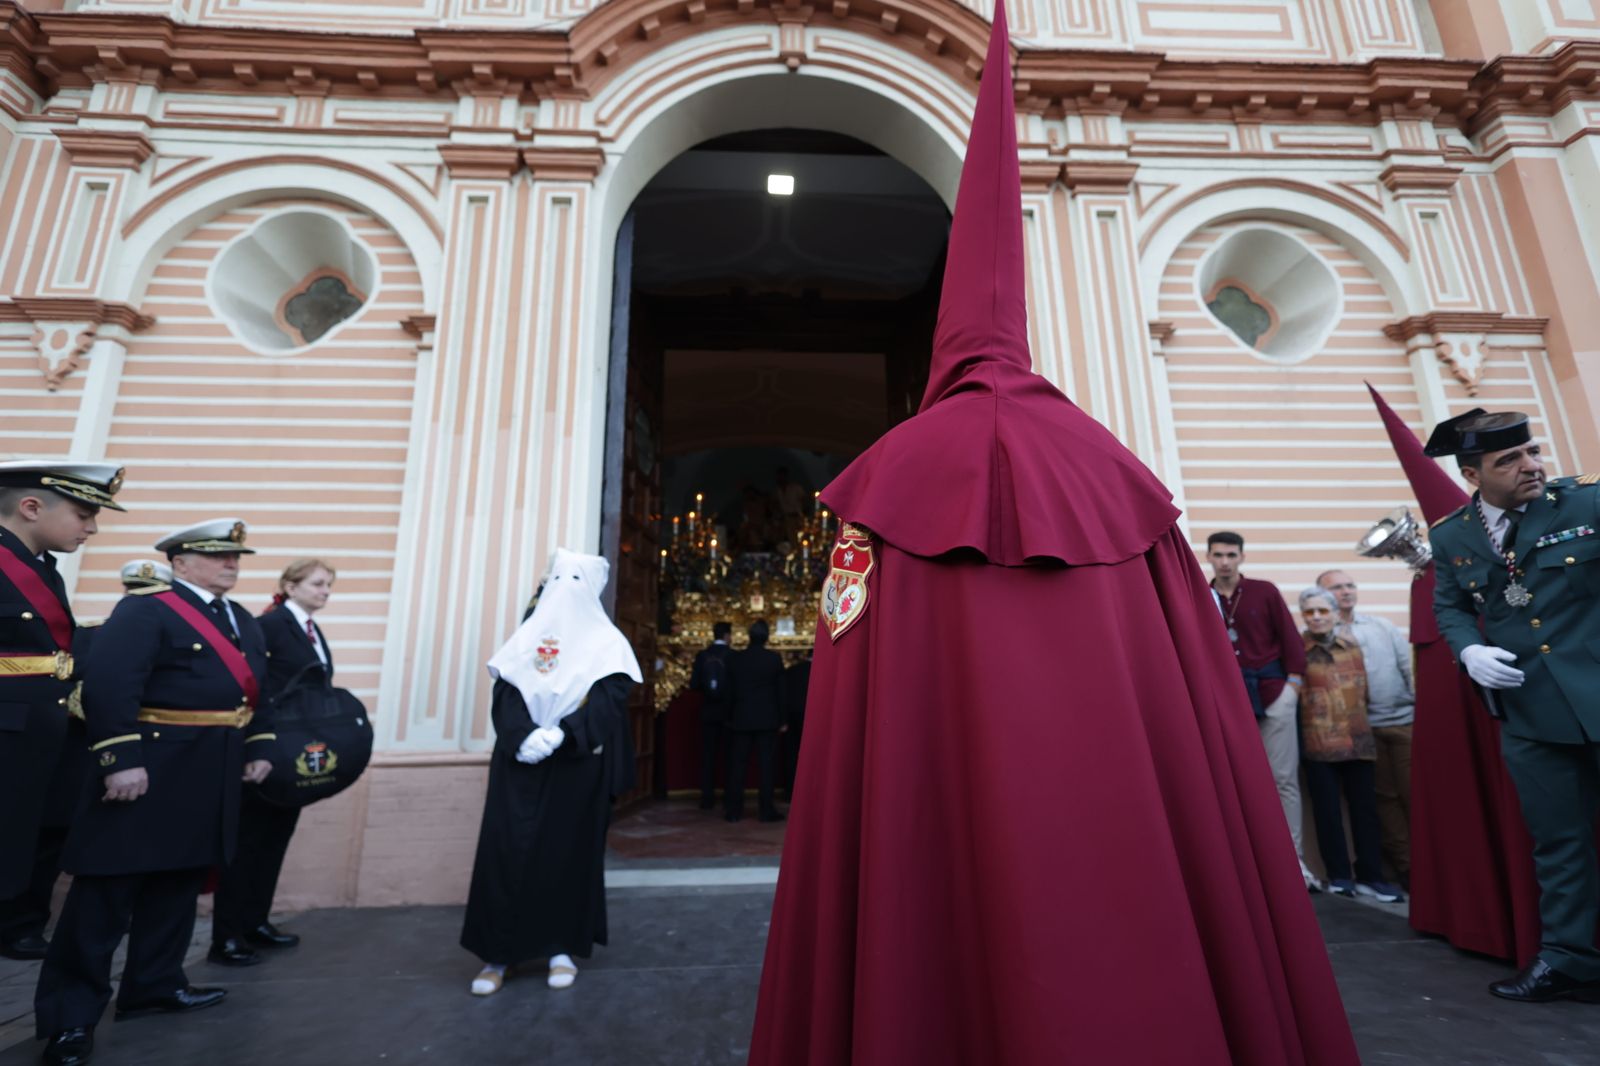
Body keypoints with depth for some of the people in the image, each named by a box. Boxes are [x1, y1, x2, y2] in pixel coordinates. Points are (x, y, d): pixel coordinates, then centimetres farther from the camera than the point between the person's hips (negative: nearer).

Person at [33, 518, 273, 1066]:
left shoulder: (243, 621, 14)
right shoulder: (144, 610, -12)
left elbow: (255, 688, 18)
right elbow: (108, 685, -21)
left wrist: (258, 747, 12)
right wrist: (121, 761, -25)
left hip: (211, 778, 8)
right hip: (150, 770, -8)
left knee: (178, 883, 17)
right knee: (106, 891, 3)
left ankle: (155, 984, 30)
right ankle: (70, 1015, 15)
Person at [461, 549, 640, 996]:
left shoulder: (606, 641, 2)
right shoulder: (526, 635, 11)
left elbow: (609, 700, -9)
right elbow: (505, 692, 1)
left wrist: (561, 734, -23)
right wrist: (522, 736, -18)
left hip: (577, 763, -2)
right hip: (519, 758, 2)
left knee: (569, 850, 4)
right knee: (507, 848, 1)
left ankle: (562, 947, 17)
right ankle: (499, 951, 13)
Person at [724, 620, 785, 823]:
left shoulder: (735, 659, -1)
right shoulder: (775, 658, -6)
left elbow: (729, 690, 4)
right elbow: (780, 690, -2)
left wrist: (729, 718, 13)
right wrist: (782, 719, 6)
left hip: (740, 719, 2)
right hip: (767, 720, -1)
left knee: (737, 766, 8)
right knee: (767, 766, 4)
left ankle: (733, 810, 12)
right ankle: (767, 810, 6)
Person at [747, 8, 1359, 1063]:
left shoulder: (894, 468, -1)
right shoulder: (1112, 463, 8)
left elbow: (853, 693, -8)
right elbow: (1204, 694, 8)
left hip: (944, 807, -3)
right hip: (1125, 790, 4)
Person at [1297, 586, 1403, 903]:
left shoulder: (1352, 645, 8)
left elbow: (1363, 689, 16)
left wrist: (1360, 724, 13)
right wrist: (1314, 720, -5)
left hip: (1357, 739, 4)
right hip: (1318, 742, -3)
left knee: (1365, 807, 6)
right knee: (1327, 810, 4)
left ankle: (1370, 877, 17)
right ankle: (1339, 875, 15)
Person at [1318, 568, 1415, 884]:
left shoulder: (1384, 626, 12)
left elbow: (1410, 667, 9)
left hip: (1404, 720, 3)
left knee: (1414, 793, 4)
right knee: (1384, 797, 7)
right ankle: (1405, 865, 18)